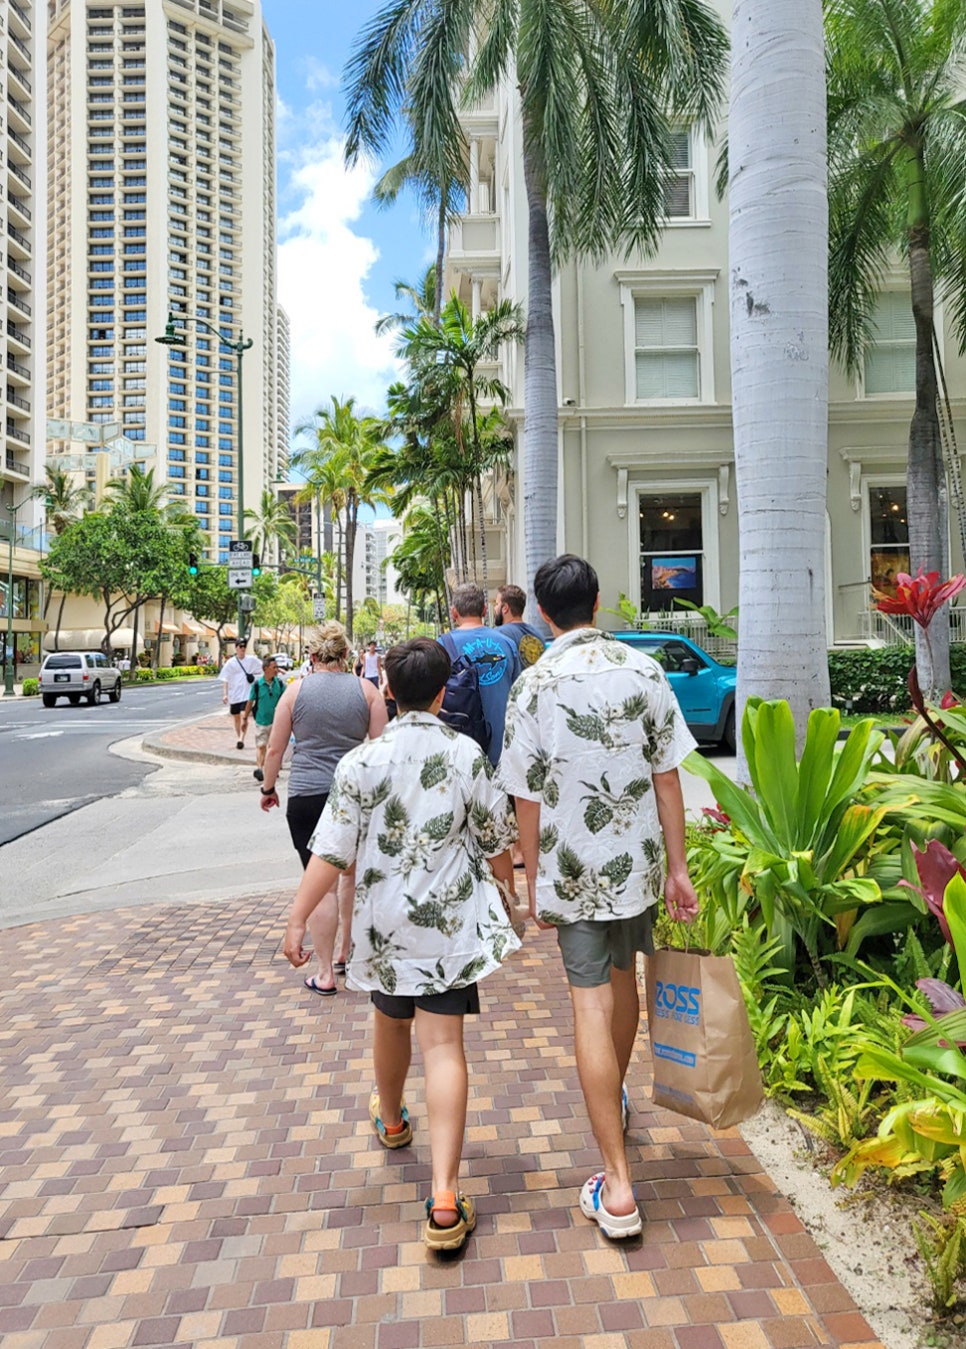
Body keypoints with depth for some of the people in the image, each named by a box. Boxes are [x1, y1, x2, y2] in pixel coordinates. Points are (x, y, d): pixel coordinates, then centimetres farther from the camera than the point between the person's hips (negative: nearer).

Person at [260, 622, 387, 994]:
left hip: (307, 796, -2)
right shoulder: (366, 690, 1)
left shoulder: (296, 690, 0)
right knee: (351, 875, 18)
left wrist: (268, 788, 17)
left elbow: (275, 748, 3)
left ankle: (325, 974, 8)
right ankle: (347, 954, 31)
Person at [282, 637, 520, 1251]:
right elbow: (498, 841, 2)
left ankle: (391, 1119, 51)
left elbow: (332, 853, -11)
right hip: (451, 921, -1)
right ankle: (444, 1197, -5)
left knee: (392, 1020, 24)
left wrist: (298, 919, -2)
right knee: (443, 1044, 0)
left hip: (385, 919, 1)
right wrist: (510, 892, 20)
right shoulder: (467, 755, -7)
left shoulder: (362, 762, -9)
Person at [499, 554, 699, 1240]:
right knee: (622, 978, 23)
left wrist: (534, 886, 2)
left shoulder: (533, 685, -12)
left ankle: (618, 1184, 6)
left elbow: (529, 799, -9)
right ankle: (616, 1098, 48)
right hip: (637, 860, 3)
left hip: (572, 868, -3)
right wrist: (677, 866, 4)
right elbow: (666, 777, -3)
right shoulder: (645, 671, -5)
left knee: (592, 1003, 2)